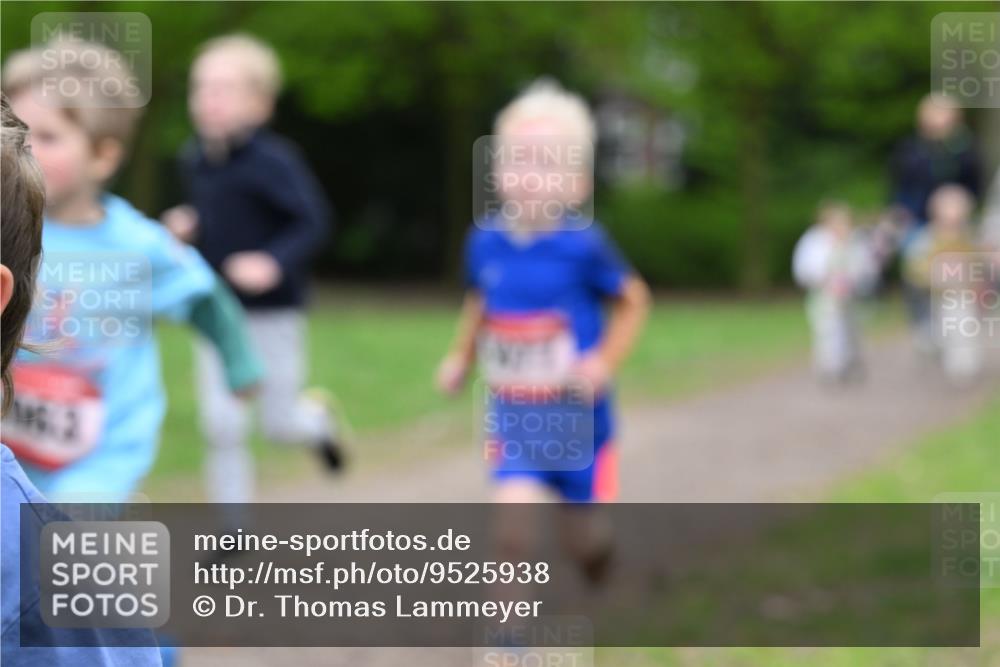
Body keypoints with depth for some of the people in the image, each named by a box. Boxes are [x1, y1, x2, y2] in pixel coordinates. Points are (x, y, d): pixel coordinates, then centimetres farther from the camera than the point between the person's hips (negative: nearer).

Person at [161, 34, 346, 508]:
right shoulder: (194, 159, 2)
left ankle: (317, 417, 44)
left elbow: (313, 222, -21)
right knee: (222, 428, -1)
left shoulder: (272, 161, -19)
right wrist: (185, 224, -1)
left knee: (279, 424, 7)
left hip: (272, 312, -5)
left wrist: (275, 262, -35)